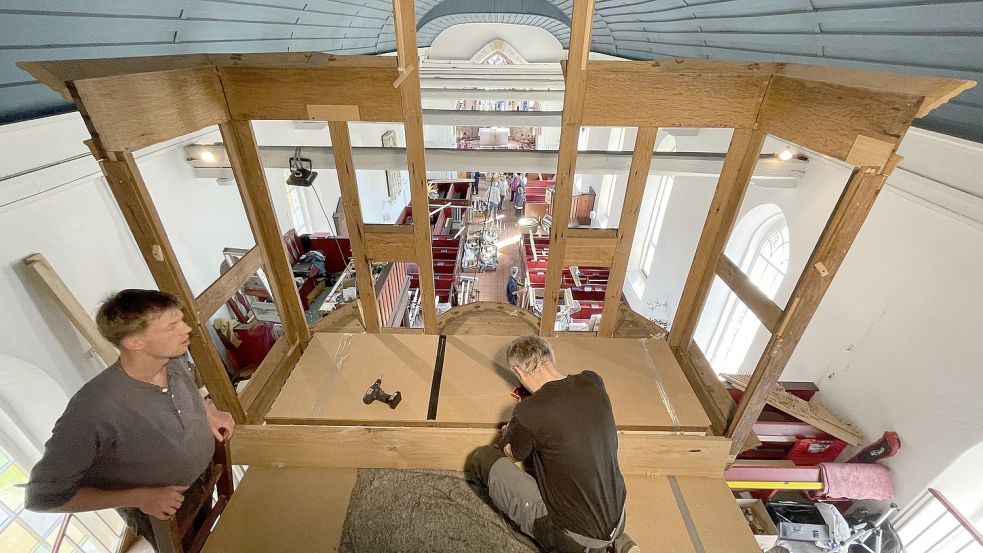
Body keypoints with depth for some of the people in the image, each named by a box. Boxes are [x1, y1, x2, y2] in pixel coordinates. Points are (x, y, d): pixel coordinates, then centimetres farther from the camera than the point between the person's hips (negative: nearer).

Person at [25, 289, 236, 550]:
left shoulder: (175, 360, -21)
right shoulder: (93, 411, -39)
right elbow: (43, 495, -24)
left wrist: (208, 412, -10)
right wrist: (137, 497, -27)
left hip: (205, 476, 5)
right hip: (160, 511, -5)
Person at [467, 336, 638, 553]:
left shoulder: (528, 413, -24)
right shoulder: (593, 382, -9)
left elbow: (511, 454, -1)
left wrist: (508, 434, 21)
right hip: (618, 521, 6)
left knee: (483, 458, -1)